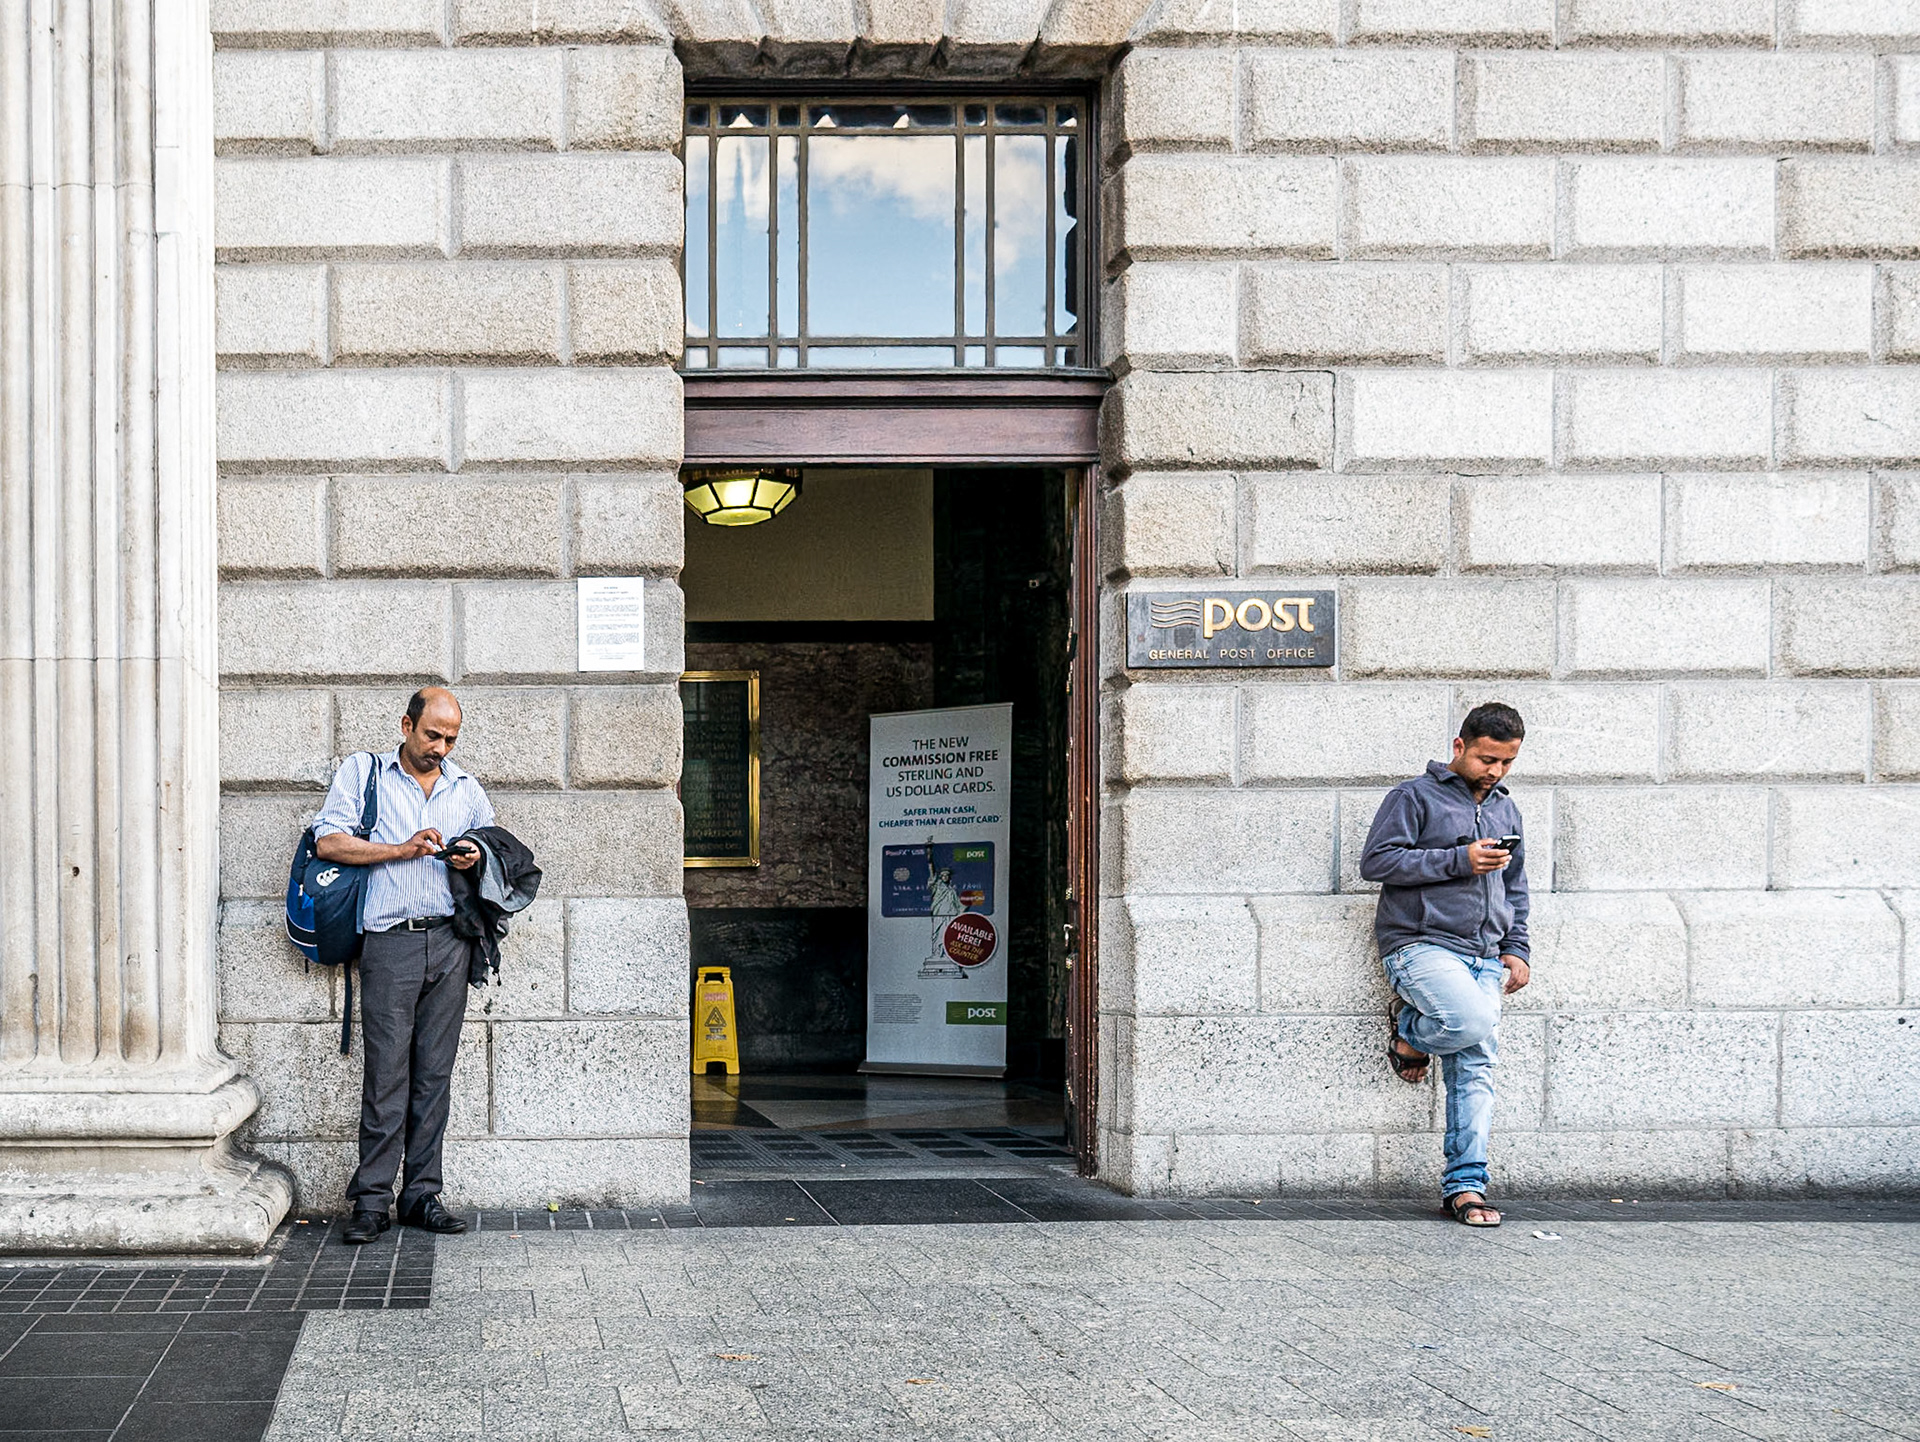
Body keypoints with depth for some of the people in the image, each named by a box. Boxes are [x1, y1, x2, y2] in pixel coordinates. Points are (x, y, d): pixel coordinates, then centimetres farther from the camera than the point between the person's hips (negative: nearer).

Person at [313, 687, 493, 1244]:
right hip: (391, 941, -4)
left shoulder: (467, 789, 19)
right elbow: (328, 841, -2)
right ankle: (372, 1199, -2)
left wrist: (477, 859, 2)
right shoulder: (362, 772, 8)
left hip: (449, 942, 4)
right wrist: (403, 849, -10)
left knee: (435, 1072, 4)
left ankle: (421, 1195, 9)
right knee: (386, 1071, -7)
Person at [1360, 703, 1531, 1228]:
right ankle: (1409, 1037, 2)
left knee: (1477, 1069, -3)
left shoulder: (1506, 810, 22)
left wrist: (1516, 948, 16)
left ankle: (1465, 1185, -1)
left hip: (1484, 955, 6)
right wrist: (1459, 860, -14)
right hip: (1421, 944, -6)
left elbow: (1515, 887, 31)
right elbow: (1376, 861, -9)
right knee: (1472, 1021, -30)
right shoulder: (1415, 797, 1)